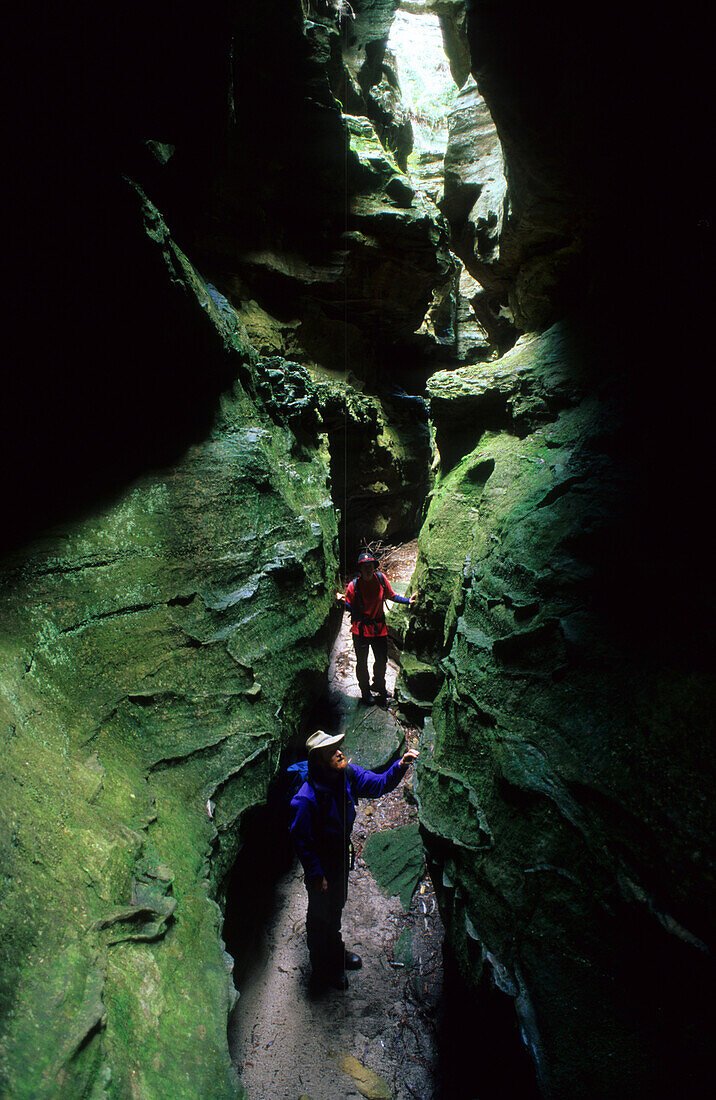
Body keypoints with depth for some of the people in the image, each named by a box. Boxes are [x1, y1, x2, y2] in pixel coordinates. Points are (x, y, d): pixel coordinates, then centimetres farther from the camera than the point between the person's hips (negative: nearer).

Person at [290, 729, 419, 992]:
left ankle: (335, 951, 55)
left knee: (337, 905, 29)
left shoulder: (348, 774, -15)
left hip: (342, 854, 7)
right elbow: (301, 840, -24)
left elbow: (379, 784, -6)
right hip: (321, 862, -6)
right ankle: (322, 972, 40)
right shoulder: (306, 798, -34)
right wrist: (316, 875, -18)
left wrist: (400, 766, -23)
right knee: (320, 915, 16)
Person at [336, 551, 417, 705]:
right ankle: (365, 691, 37)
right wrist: (342, 600, -27)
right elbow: (350, 608, -8)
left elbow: (391, 596, 7)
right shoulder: (354, 585, -15)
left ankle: (379, 685, 45)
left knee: (382, 660, 16)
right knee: (362, 663, 13)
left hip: (379, 628, 3)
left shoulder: (381, 579, -7)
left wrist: (408, 600, -1)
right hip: (360, 630, -3)